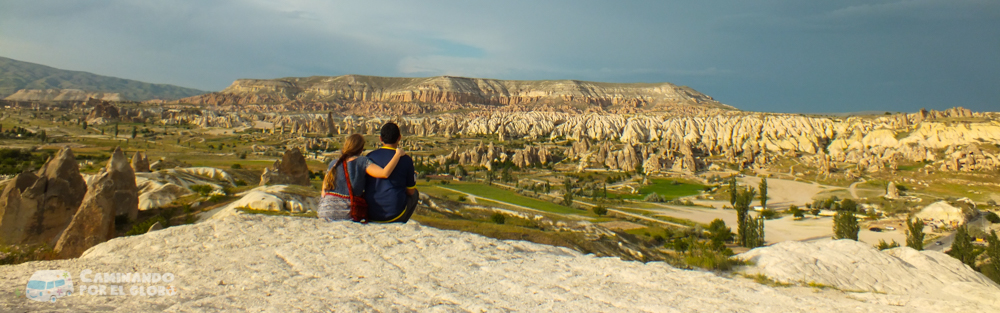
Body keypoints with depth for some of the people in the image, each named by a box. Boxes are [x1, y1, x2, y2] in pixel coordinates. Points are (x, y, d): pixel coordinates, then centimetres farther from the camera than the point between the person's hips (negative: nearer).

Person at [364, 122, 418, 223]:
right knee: (414, 194, 25)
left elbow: (363, 185, 13)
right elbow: (410, 191, 2)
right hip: (393, 215, -3)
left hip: (370, 215, 3)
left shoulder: (369, 156, 0)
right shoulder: (406, 160, -8)